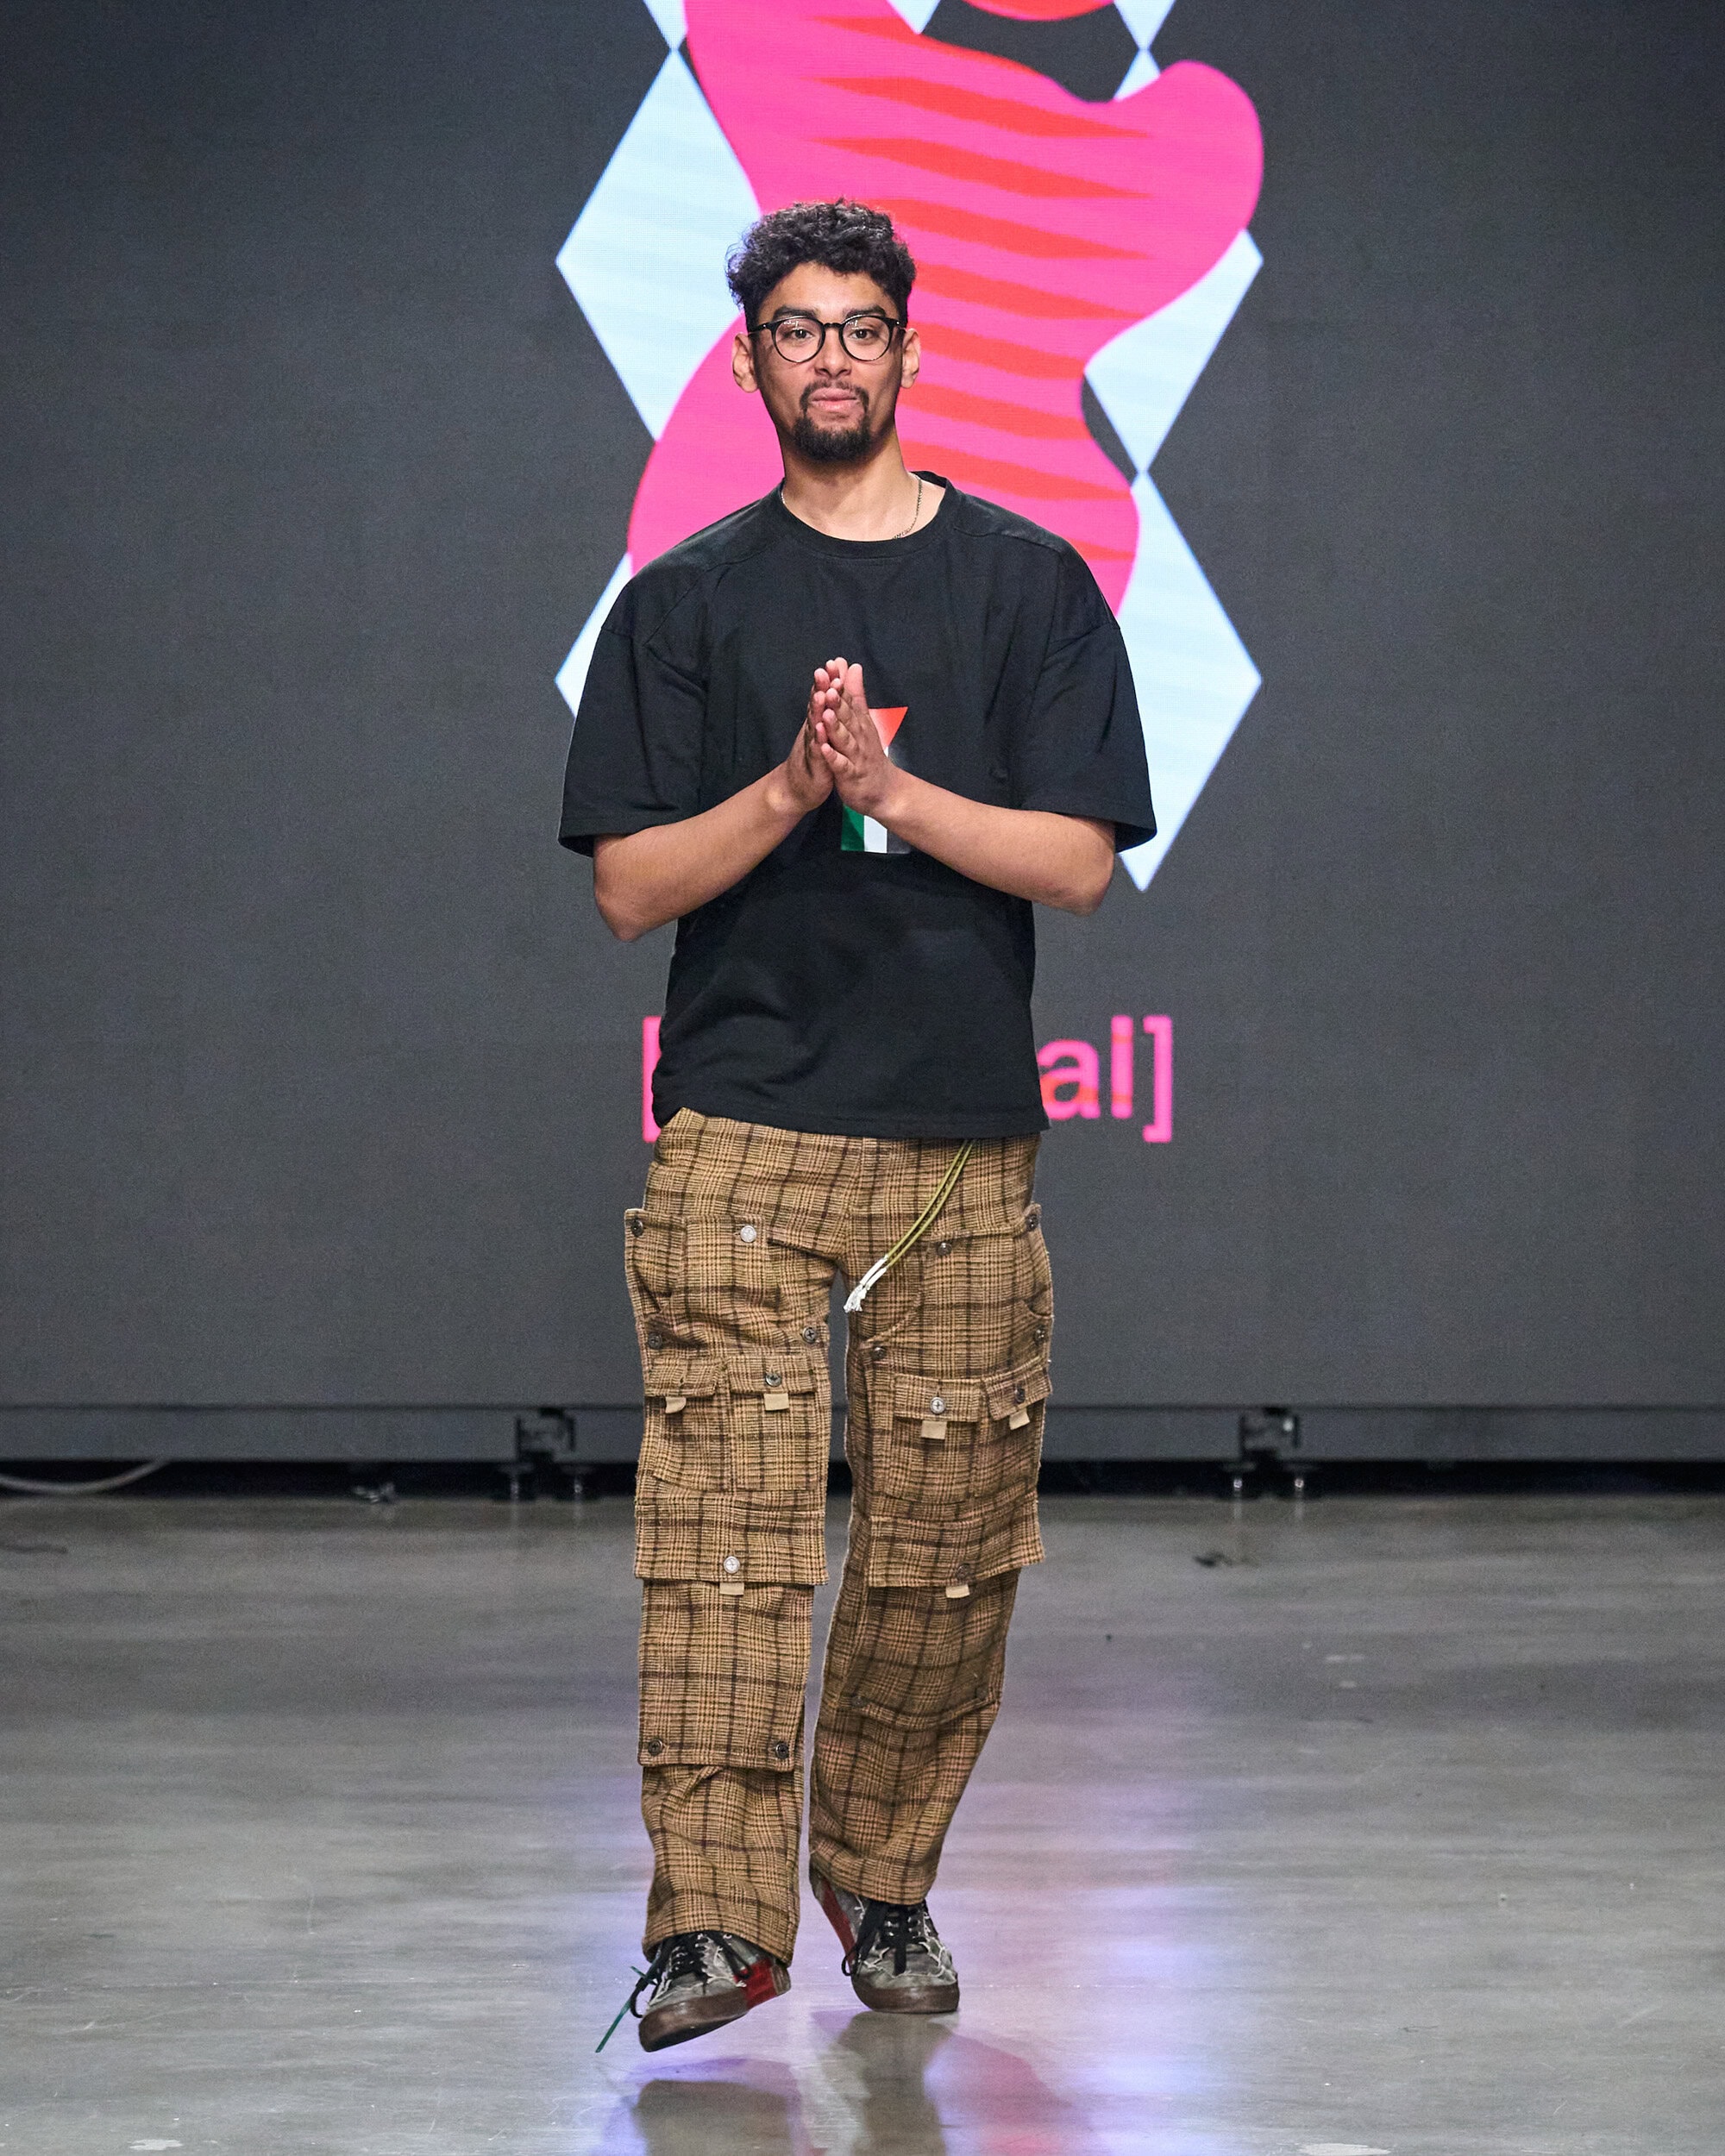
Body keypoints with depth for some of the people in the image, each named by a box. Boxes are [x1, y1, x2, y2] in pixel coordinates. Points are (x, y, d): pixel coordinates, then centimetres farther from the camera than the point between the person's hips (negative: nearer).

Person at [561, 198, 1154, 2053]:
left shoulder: (1028, 583, 9)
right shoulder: (684, 601, 9)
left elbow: (1077, 858, 1)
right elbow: (630, 885, 3)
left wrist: (894, 788, -13)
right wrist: (792, 790, -12)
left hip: (965, 1136, 1)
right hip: (740, 1130, -1)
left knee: (949, 1543, 3)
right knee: (724, 1525, -12)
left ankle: (882, 1880, 20)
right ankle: (716, 1913, -13)